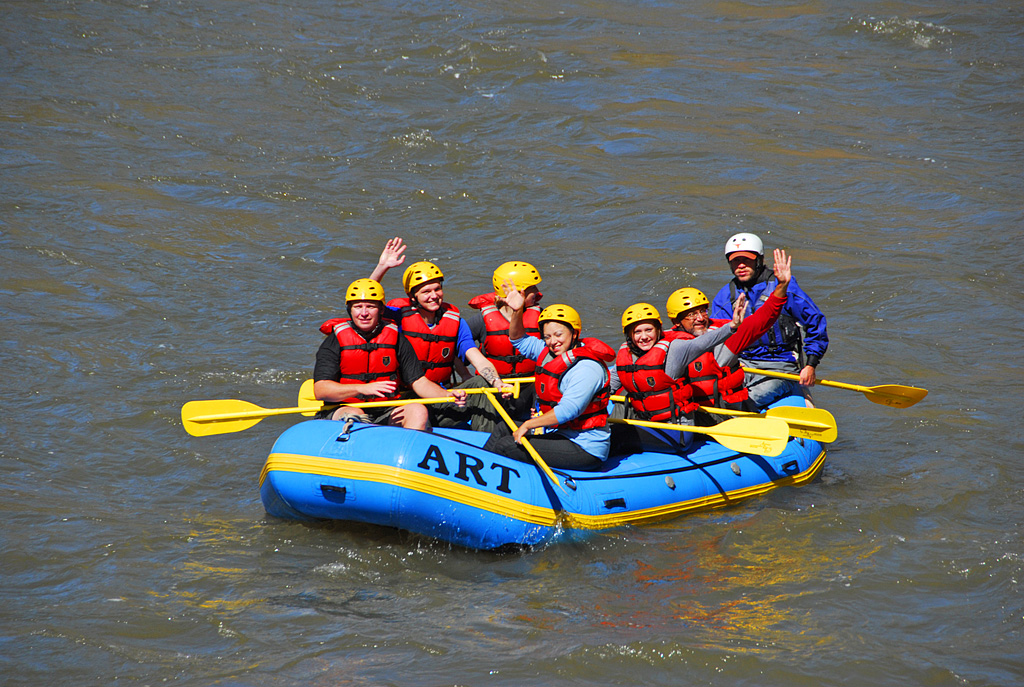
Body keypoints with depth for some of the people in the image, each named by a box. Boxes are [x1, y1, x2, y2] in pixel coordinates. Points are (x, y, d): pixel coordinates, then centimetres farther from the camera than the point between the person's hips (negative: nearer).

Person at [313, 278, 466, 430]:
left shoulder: (396, 339, 9)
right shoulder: (335, 342, 0)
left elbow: (419, 382, 9)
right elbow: (320, 390, -11)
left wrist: (447, 395, -11)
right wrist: (362, 389, -24)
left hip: (386, 412, 3)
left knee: (418, 411, -24)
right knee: (354, 415, -35)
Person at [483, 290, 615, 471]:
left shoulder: (587, 368, -19)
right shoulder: (550, 353, 9)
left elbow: (568, 410, -27)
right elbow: (519, 340, 22)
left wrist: (528, 425, -22)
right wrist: (517, 312, 3)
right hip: (563, 434, 10)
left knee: (505, 447, -15)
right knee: (503, 430, 13)